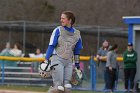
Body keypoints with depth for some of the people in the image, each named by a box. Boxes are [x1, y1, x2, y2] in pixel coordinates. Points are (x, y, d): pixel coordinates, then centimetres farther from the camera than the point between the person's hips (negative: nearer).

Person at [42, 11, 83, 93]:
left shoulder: (77, 34, 9)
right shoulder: (58, 30, 0)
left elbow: (77, 51, 16)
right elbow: (51, 46, -3)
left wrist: (77, 65, 17)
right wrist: (46, 60, -10)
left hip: (69, 61, 4)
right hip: (57, 59, -4)